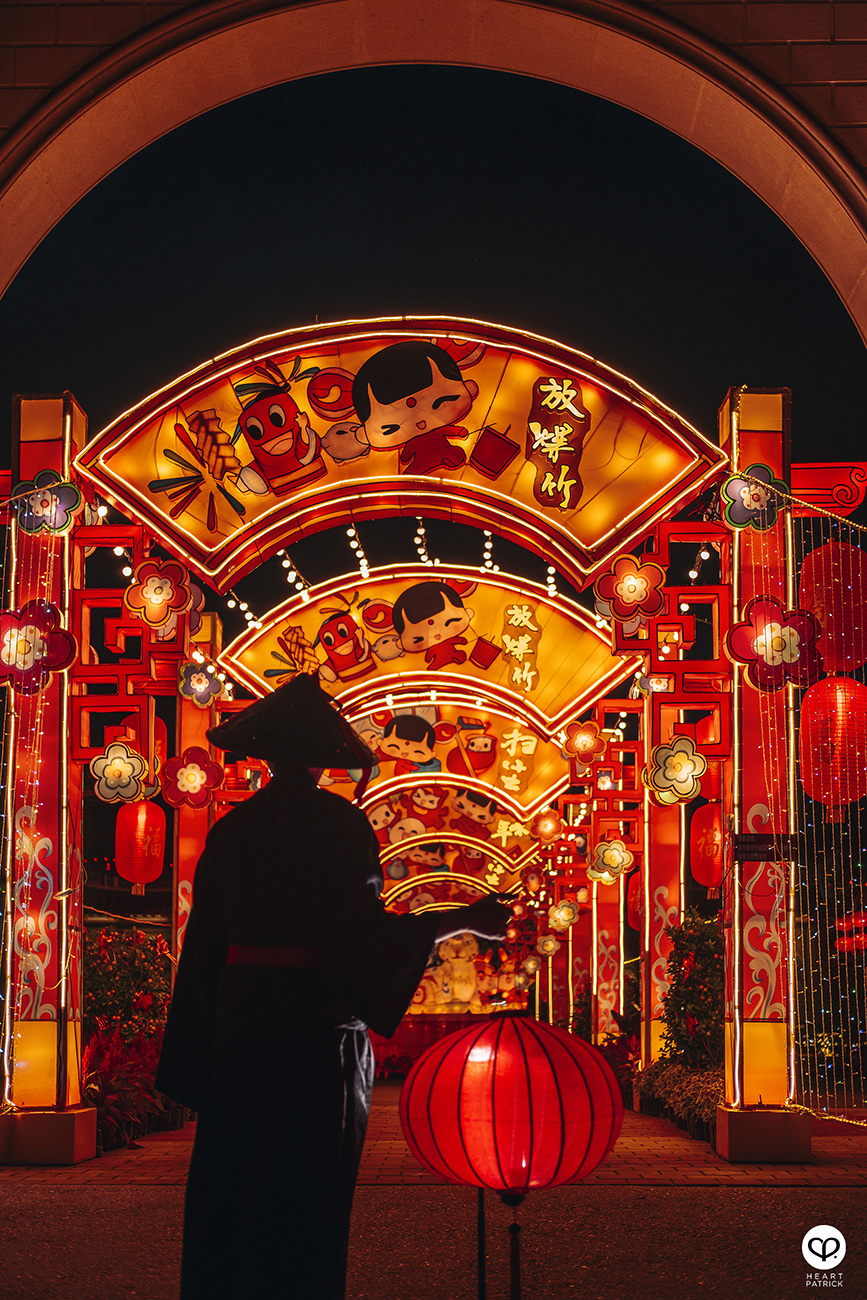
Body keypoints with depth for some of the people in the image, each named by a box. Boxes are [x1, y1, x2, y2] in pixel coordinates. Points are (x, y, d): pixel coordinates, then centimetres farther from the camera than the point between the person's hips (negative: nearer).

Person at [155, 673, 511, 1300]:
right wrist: (466, 919, -6)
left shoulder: (232, 829, 6)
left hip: (239, 1028, 5)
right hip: (316, 1030, -5)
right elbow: (361, 930, -15)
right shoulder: (336, 823, -9)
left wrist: (203, 1046, 17)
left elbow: (207, 940, 9)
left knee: (231, 1193, 11)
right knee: (305, 1203, 2)